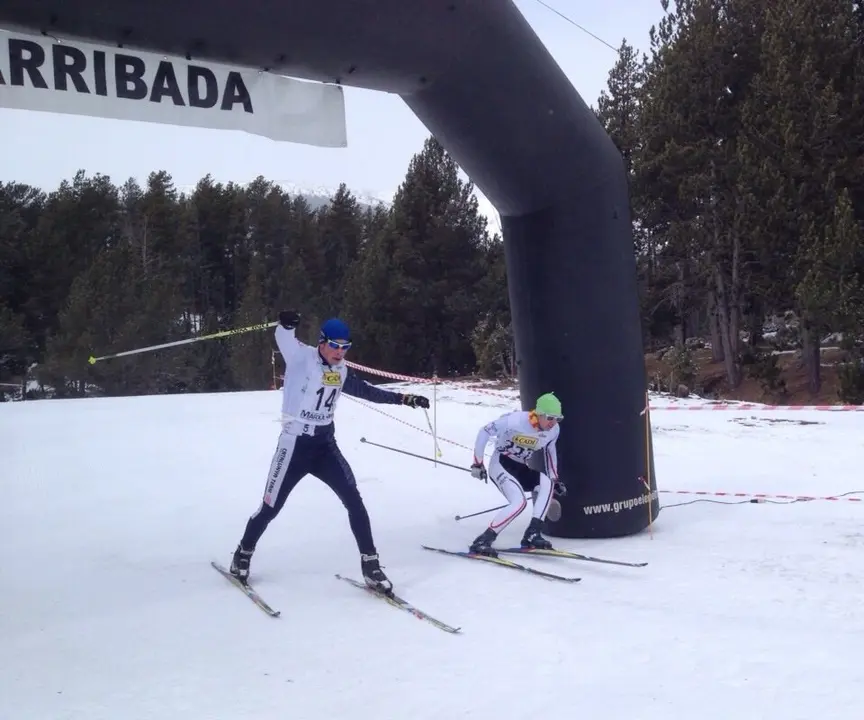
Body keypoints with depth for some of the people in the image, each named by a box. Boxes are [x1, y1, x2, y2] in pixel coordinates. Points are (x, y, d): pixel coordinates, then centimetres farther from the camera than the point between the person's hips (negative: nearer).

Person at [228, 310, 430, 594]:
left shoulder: (341, 371, 8)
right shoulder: (302, 357, -9)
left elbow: (368, 391, 19)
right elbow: (284, 338, -23)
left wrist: (404, 398, 17)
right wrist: (286, 324, -46)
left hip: (325, 445, 5)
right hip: (295, 444, -5)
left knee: (354, 501, -5)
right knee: (271, 507, 5)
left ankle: (370, 565, 3)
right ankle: (243, 554, 30)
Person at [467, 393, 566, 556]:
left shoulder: (554, 430, -4)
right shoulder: (515, 420, -24)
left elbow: (550, 450, 18)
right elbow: (484, 432, -14)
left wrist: (555, 479, 14)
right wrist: (477, 463, -12)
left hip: (521, 468, 7)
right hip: (500, 464, -6)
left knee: (547, 483, -22)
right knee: (519, 502, -28)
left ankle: (532, 534, -19)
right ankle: (482, 541, -21)